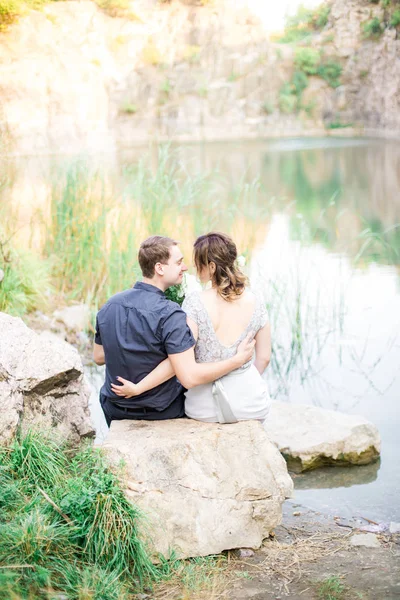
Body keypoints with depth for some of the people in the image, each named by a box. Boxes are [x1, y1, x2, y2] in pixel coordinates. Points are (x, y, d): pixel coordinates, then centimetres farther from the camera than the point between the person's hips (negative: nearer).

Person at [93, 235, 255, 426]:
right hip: (160, 413, -5)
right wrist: (238, 359, -22)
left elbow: (98, 357, 6)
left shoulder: (109, 305, -6)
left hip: (114, 410, 5)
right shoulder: (169, 314, -27)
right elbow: (189, 377, -30)